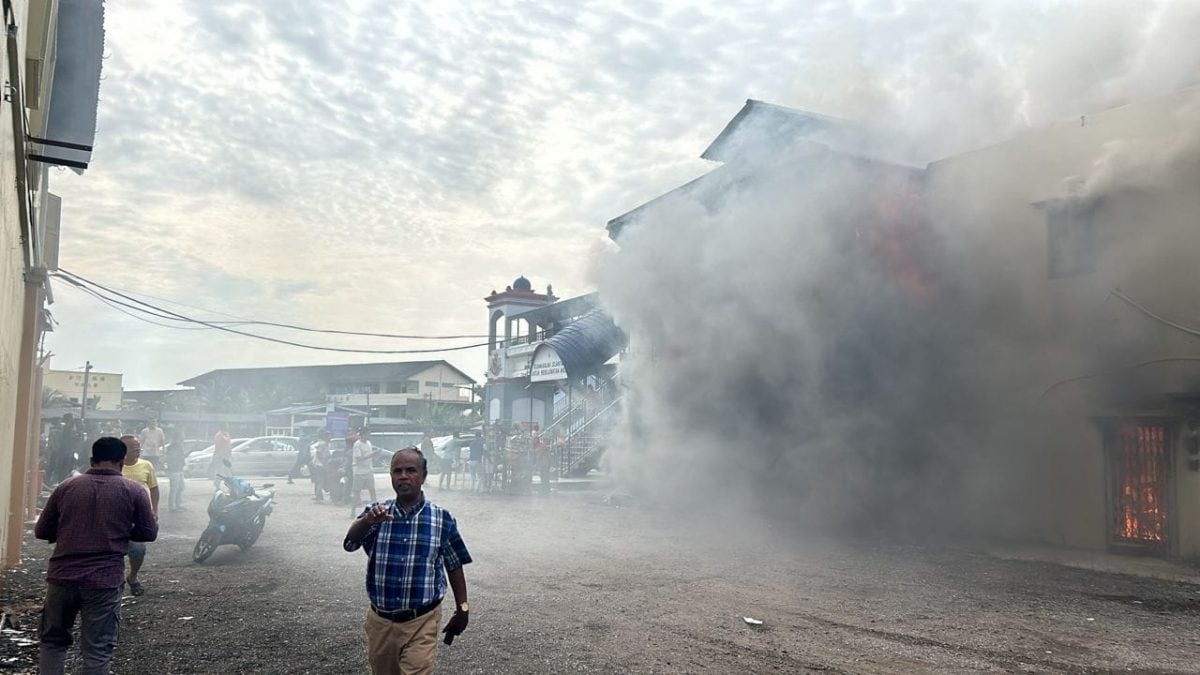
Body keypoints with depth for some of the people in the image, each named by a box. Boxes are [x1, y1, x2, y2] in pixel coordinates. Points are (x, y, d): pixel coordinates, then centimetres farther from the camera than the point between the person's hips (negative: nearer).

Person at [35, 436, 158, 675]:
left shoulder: (65, 487, 5)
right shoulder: (134, 492, -2)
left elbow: (41, 532, 12)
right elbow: (149, 533, 3)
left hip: (62, 576, 2)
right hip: (104, 580, -2)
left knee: (52, 641, 21)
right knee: (97, 651, 4)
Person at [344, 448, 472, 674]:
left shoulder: (442, 519, -5)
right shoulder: (376, 513, -3)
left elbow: (454, 566, 4)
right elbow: (350, 543, -21)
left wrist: (462, 609, 6)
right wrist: (367, 521, -42)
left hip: (421, 622, -2)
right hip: (381, 621, 3)